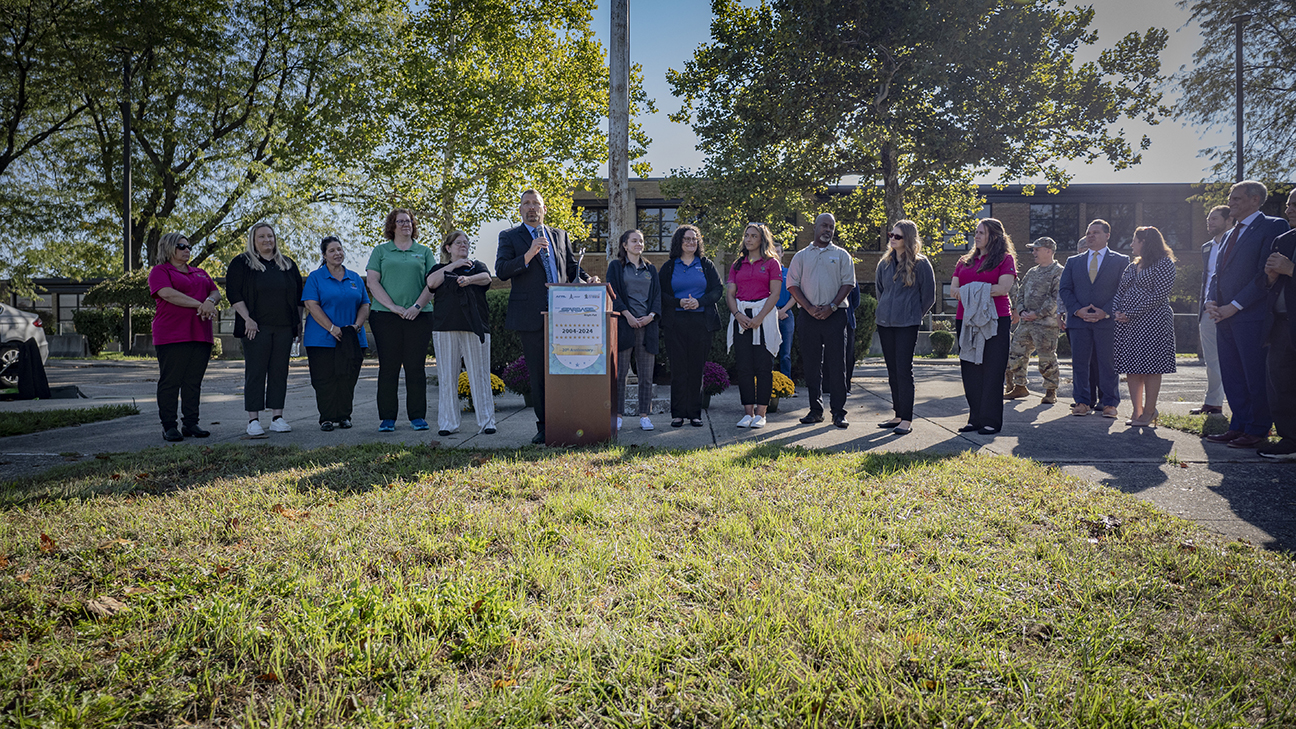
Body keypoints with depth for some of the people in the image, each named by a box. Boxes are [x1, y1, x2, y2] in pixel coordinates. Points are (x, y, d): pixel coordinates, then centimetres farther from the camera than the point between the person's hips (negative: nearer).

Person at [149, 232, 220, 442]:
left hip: (200, 335, 6)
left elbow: (215, 292, 14)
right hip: (172, 336, -6)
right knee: (170, 381, -4)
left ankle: (191, 424, 11)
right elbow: (167, 293, -14)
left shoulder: (200, 273, 23)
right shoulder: (160, 271, 3)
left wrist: (210, 302, -11)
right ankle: (169, 426, 0)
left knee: (194, 381, 6)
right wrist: (200, 304, -16)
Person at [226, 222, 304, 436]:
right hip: (256, 328, -3)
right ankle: (253, 420, 1)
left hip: (284, 328, 4)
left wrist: (299, 323, 11)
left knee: (279, 371, 4)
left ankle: (277, 417, 9)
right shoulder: (241, 263, 5)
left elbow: (299, 296, 18)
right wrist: (247, 319, -12)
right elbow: (233, 292, -3)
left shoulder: (288, 265, 16)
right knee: (255, 372, -3)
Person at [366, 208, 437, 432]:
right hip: (386, 317, 0)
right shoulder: (380, 251, 12)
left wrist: (417, 306, -9)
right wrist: (393, 307, -9)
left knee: (416, 367, 0)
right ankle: (387, 418, 5)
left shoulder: (424, 252, 14)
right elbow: (372, 282, 3)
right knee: (388, 367, 0)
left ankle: (417, 416, 7)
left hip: (418, 316, 1)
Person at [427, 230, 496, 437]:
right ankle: (447, 423, 5)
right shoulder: (440, 269, 18)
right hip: (445, 328, 0)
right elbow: (431, 282, -4)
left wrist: (469, 279, -28)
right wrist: (453, 266, -4)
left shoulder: (477, 266, 17)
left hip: (475, 327, 0)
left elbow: (486, 278, -7)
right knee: (447, 376, -1)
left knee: (480, 375, -3)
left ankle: (486, 422, 2)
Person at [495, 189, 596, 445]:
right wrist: (528, 255, -18)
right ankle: (544, 426, 9)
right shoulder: (509, 237, 7)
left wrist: (586, 279, -1)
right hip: (531, 316, -3)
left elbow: (571, 267, 20)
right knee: (538, 373, 0)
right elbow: (501, 270, -6)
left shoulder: (560, 235, 18)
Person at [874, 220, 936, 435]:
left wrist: (913, 315, 3)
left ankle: (907, 419, -3)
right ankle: (898, 415, 18)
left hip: (907, 325, -6)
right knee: (892, 371, 10)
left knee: (904, 370, -8)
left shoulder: (920, 263, -5)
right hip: (884, 323, 6)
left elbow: (929, 296, -1)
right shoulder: (885, 263, 11)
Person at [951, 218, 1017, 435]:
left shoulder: (1005, 259, 3)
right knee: (970, 371, 5)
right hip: (966, 320, 6)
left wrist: (969, 291, -8)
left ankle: (991, 421, -1)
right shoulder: (965, 262, 19)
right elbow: (953, 288, 9)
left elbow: (1003, 288, -11)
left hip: (995, 321, -5)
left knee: (992, 372, -5)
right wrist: (968, 295, -11)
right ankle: (975, 419, 12)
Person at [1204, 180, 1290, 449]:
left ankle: (1257, 431, 6)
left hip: (1252, 316, -8)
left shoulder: (1273, 226, -5)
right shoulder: (1230, 235, 21)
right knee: (1231, 377, 9)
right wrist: (1211, 301, 3)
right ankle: (1239, 425, 17)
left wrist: (1234, 306, -15)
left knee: (1256, 376, -2)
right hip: (1225, 316, 8)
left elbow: (1265, 275, -13)